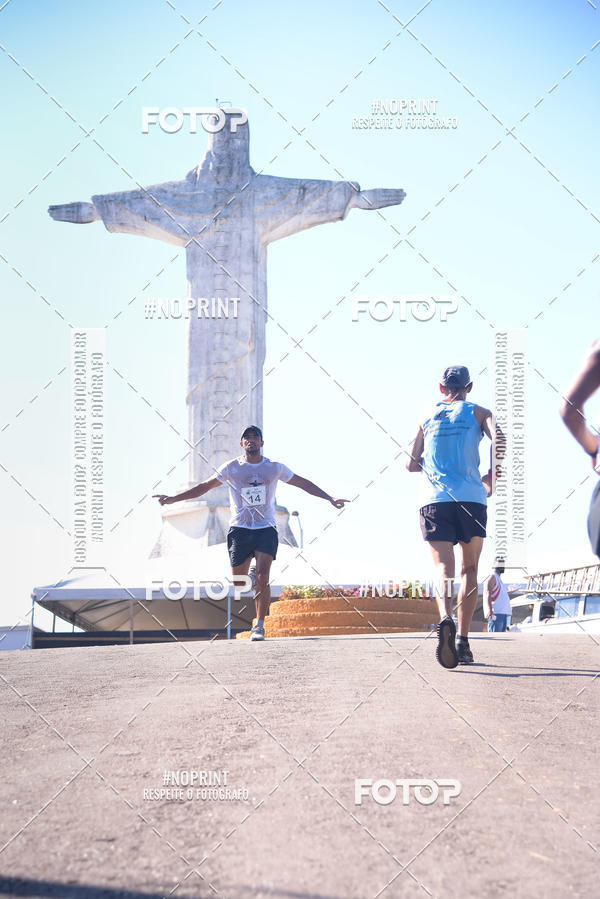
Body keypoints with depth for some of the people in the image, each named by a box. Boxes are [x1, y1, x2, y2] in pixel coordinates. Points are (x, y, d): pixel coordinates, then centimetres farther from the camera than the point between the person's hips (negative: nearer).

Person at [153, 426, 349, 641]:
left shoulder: (275, 468, 6)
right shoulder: (231, 468, 4)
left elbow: (303, 483, 15)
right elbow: (204, 486, 10)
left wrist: (330, 499, 13)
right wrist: (173, 499, 4)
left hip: (266, 529, 0)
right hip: (239, 529, 0)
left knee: (263, 578, -14)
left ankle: (259, 625, -3)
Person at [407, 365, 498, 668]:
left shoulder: (427, 416, 19)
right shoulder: (478, 412, 12)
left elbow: (411, 463, 18)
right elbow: (498, 439, -9)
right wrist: (491, 476, 4)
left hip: (434, 500, 1)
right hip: (471, 498, -1)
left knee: (443, 568, -5)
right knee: (469, 569, 11)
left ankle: (446, 619, -36)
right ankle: (463, 641, 2)